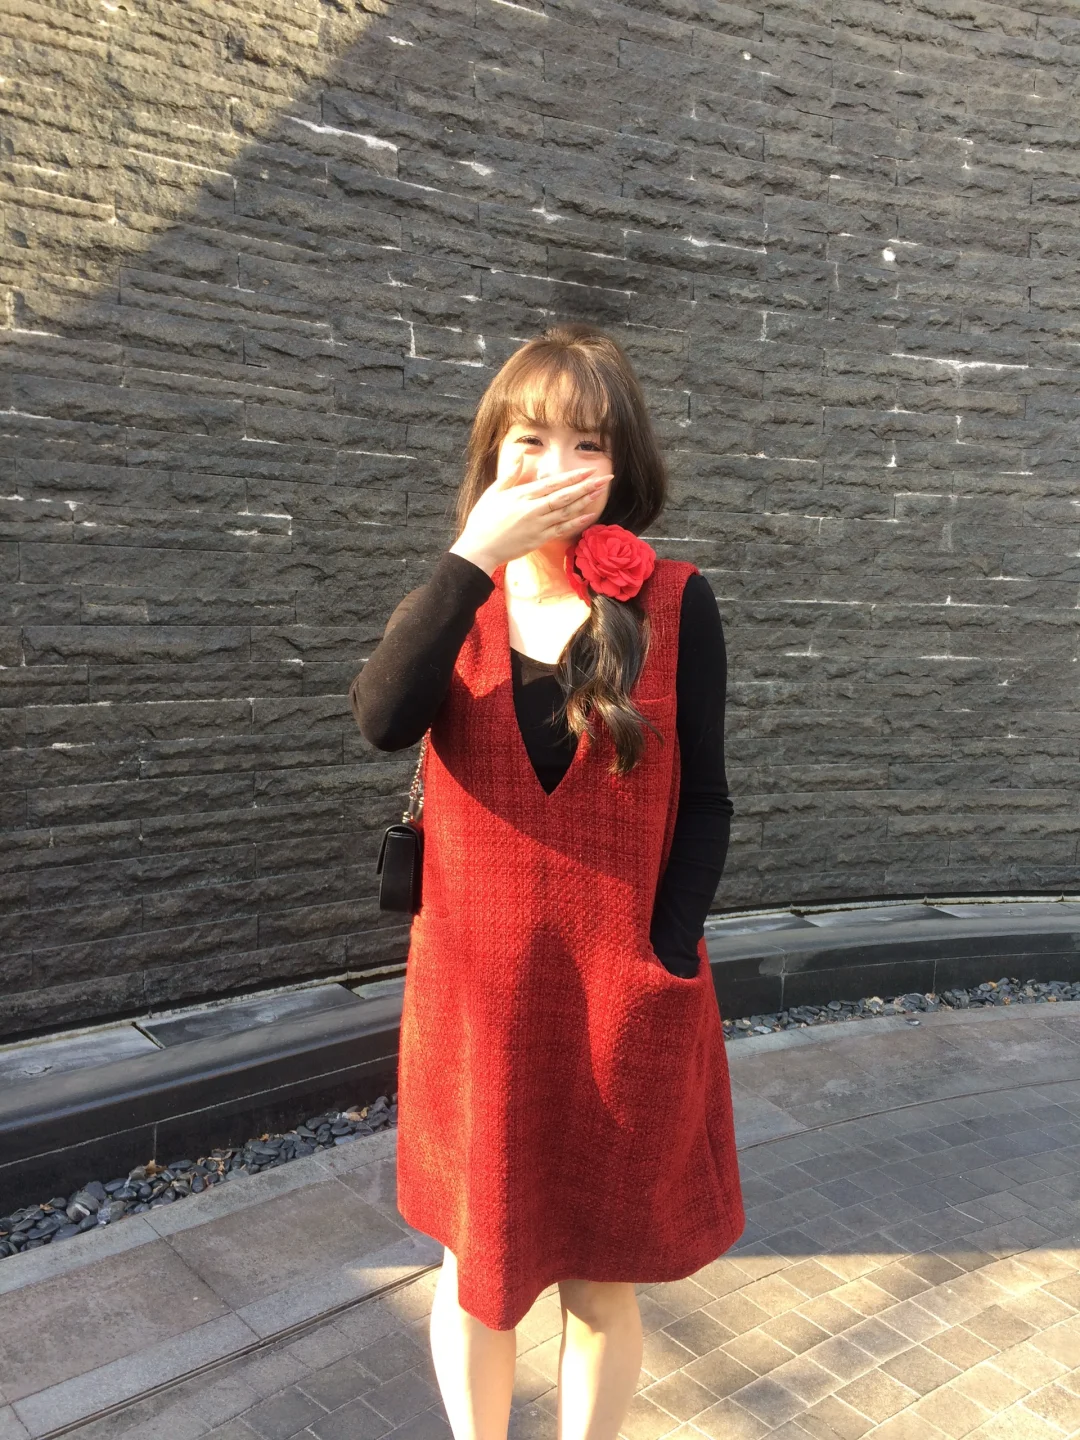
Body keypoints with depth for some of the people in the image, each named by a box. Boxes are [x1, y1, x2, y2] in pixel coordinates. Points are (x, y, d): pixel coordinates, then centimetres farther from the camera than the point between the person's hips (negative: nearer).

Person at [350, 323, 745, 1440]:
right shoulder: (454, 599, 0)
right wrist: (478, 552, -23)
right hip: (476, 991, 2)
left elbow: (702, 802, -2)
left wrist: (665, 965, -10)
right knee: (476, 1265, 18)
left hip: (625, 998, -1)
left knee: (601, 1278, 16)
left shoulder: (674, 604, -4)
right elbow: (382, 720, -21)